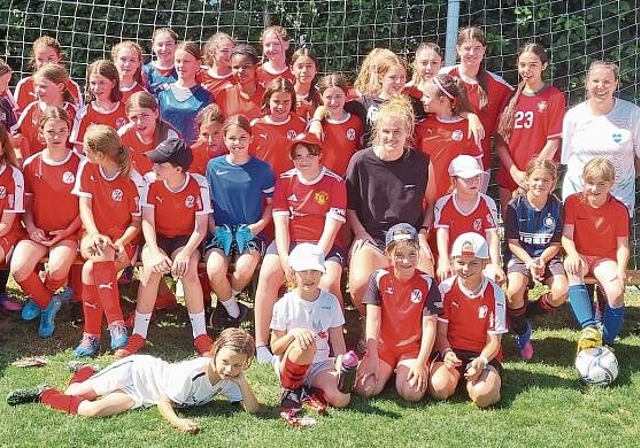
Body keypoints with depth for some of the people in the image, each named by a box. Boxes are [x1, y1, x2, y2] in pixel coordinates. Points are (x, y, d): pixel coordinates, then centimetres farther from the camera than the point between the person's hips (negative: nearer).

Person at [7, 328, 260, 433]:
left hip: (141, 397, 5)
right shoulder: (193, 371, -31)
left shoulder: (229, 382, -13)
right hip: (137, 371, -5)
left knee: (94, 411, 3)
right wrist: (178, 423, -43)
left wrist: (241, 380, -30)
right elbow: (164, 402, -25)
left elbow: (253, 409, -16)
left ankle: (85, 372, 33)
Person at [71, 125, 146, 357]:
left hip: (124, 239, -3)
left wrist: (120, 243, -23)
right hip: (94, 235, 3)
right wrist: (95, 235, -21)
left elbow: (138, 222, -5)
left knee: (92, 268, -32)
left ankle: (92, 335, -26)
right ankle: (116, 323, -34)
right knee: (101, 256, -34)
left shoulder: (132, 179, -12)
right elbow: (85, 206, -3)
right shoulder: (87, 167, 1)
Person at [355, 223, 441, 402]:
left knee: (412, 393, -25)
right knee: (364, 388, -20)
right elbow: (373, 320, -7)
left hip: (412, 349, -1)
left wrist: (421, 363, -17)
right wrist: (372, 359, -14)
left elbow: (429, 325, -9)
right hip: (382, 347, 1)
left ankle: (402, 371, 9)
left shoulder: (427, 283, -6)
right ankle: (388, 371, 12)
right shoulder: (379, 278, -4)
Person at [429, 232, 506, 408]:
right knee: (439, 389, -28)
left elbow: (494, 340, -6)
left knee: (484, 395, -30)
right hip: (453, 352, 1)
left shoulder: (494, 293, -7)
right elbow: (441, 333, -1)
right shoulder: (446, 288, -3)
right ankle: (457, 376, 5)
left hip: (484, 355, -1)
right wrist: (446, 352, -23)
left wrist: (481, 361, -26)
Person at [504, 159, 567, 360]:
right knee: (515, 290, -32)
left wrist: (541, 261, -16)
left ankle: (526, 314, 5)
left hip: (548, 256, 2)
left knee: (561, 291, -25)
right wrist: (529, 263, -20)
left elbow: (556, 244, 2)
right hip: (521, 256, -2)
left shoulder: (557, 206, 0)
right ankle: (521, 330, -2)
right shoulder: (516, 205, -6)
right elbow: (512, 243, -6)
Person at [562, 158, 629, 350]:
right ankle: (589, 328, -49)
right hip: (580, 256, 0)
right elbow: (567, 236, -10)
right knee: (573, 269, -37)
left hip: (605, 258, 0)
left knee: (617, 291, -29)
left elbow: (623, 245, -4)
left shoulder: (620, 210, -3)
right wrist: (573, 255, -32)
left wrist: (621, 270, -22)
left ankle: (606, 343, -12)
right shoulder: (573, 202, -4)